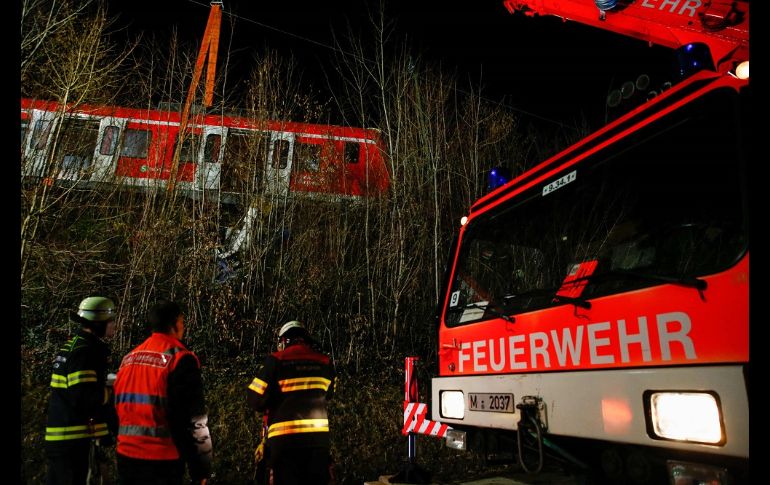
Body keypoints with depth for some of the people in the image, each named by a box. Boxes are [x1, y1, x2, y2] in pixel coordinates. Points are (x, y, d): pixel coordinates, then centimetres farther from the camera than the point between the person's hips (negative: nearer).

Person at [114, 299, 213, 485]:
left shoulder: (128, 358, 11)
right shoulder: (180, 359, -13)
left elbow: (119, 407, 18)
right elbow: (194, 418, -15)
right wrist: (202, 466, -9)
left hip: (126, 456, 7)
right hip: (161, 462, -7)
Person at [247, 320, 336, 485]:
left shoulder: (276, 360, -6)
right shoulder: (325, 362, 5)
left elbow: (255, 398, -6)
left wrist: (268, 406, 13)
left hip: (286, 438, -3)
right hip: (319, 437, 3)